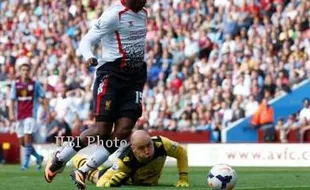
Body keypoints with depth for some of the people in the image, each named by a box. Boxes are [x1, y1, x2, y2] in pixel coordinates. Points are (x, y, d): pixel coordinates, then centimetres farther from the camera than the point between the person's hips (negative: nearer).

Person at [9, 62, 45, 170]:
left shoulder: (35, 84, 2)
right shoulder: (15, 84, 7)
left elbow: (43, 98, 5)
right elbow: (12, 100, 6)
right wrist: (11, 114, -5)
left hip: (31, 114, -4)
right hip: (19, 115, 4)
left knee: (27, 137, -17)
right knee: (22, 141, 5)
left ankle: (25, 163, -11)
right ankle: (38, 157, 25)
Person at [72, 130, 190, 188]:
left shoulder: (161, 144, -42)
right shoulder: (125, 160, -48)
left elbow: (181, 153, -21)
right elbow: (101, 183, -49)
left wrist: (183, 179, -23)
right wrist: (110, 183, -70)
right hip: (128, 178, -2)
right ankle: (77, 159, 50)